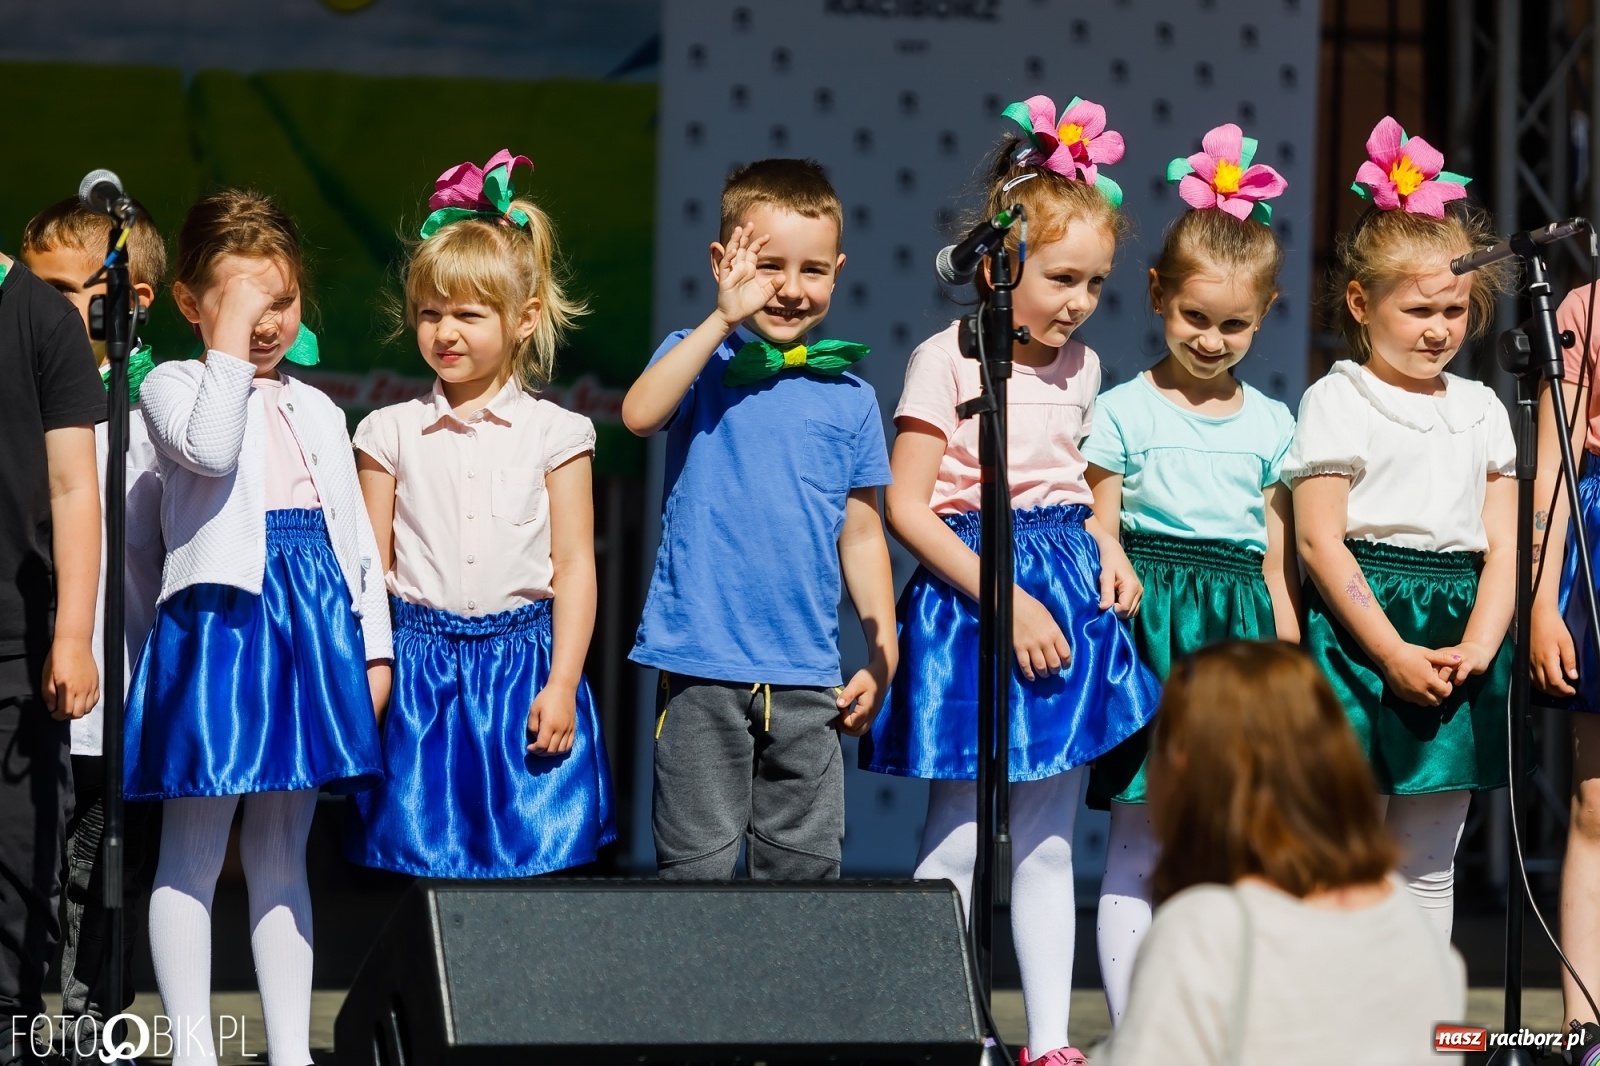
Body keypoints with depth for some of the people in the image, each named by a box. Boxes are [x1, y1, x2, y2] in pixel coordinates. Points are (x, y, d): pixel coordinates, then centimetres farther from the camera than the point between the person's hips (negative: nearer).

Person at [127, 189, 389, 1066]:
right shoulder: (174, 385, 0)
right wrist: (230, 346, -18)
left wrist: (374, 646, 13)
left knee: (280, 855, 11)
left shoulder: (317, 412, 18)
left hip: (308, 630, 5)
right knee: (193, 854, -1)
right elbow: (210, 447, -22)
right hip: (217, 623, -5)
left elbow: (353, 534, 18)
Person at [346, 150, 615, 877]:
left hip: (523, 660, -1)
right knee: (423, 861, -1)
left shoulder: (553, 433, 3)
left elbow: (574, 566, 2)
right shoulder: (391, 433, 6)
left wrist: (562, 684, -5)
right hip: (421, 671, 1)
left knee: (528, 860, -2)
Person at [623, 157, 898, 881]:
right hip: (702, 665, -3)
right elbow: (640, 414, -21)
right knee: (699, 865, -1)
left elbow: (861, 535, 13)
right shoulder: (701, 361, 1)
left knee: (804, 863, 6)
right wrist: (724, 318, -23)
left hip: (807, 677, 3)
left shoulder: (847, 395, 8)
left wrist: (882, 656, 8)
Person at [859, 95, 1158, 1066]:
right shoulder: (947, 359, -10)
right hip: (972, 596, -6)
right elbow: (907, 506, -13)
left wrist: (1109, 548, 2)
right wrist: (1005, 598, -17)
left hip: (1065, 590, 6)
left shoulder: (1080, 367, 10)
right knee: (959, 837, -4)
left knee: (1049, 838, 9)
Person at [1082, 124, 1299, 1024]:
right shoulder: (1124, 413, 0)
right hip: (1147, 625, -3)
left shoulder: (1272, 425, 10)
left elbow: (1279, 562, 14)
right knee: (1137, 849, -3)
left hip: (1241, 629, 4)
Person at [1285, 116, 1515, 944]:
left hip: (1458, 630, 5)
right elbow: (1320, 541, -9)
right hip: (1358, 628, -5)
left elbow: (1502, 546, 8)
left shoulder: (1480, 411, 13)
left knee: (1429, 860, 9)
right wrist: (1394, 654, -15)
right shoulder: (1337, 403, -3)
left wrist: (1475, 647, -8)